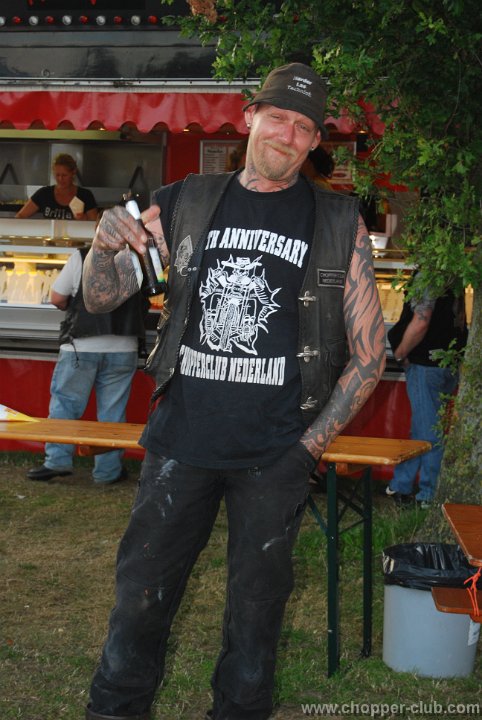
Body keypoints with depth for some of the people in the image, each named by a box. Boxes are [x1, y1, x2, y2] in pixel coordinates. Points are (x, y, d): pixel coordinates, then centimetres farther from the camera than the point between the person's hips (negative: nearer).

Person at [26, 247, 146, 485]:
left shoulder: (81, 258, -7)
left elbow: (57, 299, -2)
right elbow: (144, 301, 10)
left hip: (81, 347, -2)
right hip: (122, 349, 2)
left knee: (64, 402, 9)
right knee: (112, 411, 7)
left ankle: (57, 460, 3)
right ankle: (108, 471, 10)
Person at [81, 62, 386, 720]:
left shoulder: (339, 226, 1)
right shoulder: (187, 205, 5)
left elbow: (369, 354, 3)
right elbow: (102, 297, 9)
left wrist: (309, 446, -4)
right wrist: (105, 246, -13)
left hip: (276, 455, -1)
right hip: (181, 442, 1)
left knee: (256, 604, 10)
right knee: (141, 590, 8)